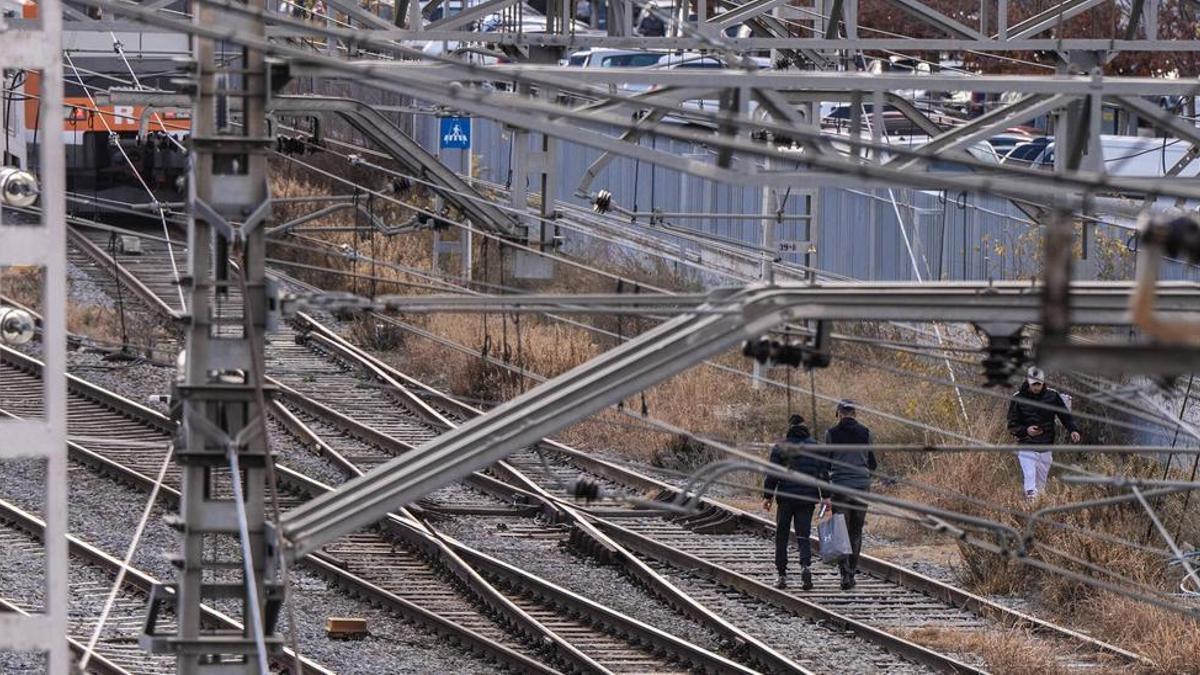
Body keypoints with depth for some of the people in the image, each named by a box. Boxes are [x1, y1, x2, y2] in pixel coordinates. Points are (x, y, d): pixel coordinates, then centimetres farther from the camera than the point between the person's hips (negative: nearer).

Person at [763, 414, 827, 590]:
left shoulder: (780, 448, -2)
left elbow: (772, 475, -4)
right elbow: (824, 473, 1)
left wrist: (767, 496, 2)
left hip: (786, 497, -2)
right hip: (808, 497, 2)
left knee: (781, 536, 10)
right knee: (803, 536, 3)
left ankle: (782, 575, 9)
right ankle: (805, 566, -23)